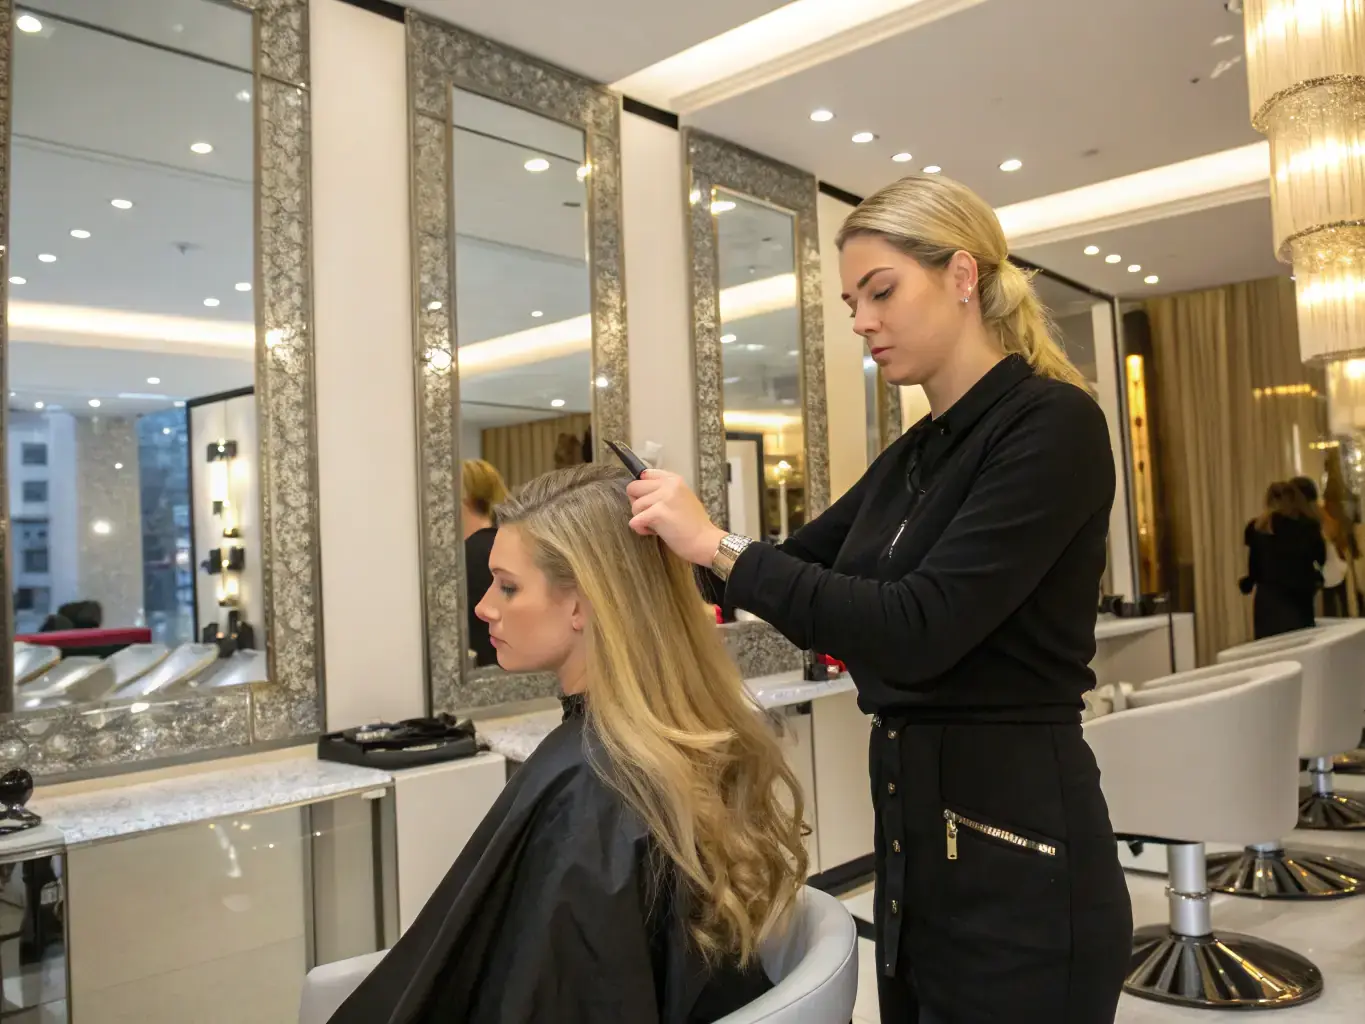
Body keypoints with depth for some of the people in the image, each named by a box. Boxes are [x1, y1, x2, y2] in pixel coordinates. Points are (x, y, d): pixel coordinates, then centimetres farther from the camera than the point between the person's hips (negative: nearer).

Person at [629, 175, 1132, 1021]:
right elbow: (806, 569, 19)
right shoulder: (913, 457, 10)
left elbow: (918, 629, -25)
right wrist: (678, 532, 6)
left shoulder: (1052, 424, -15)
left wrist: (719, 545, -21)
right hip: (916, 843, 8)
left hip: (1018, 860, -8)